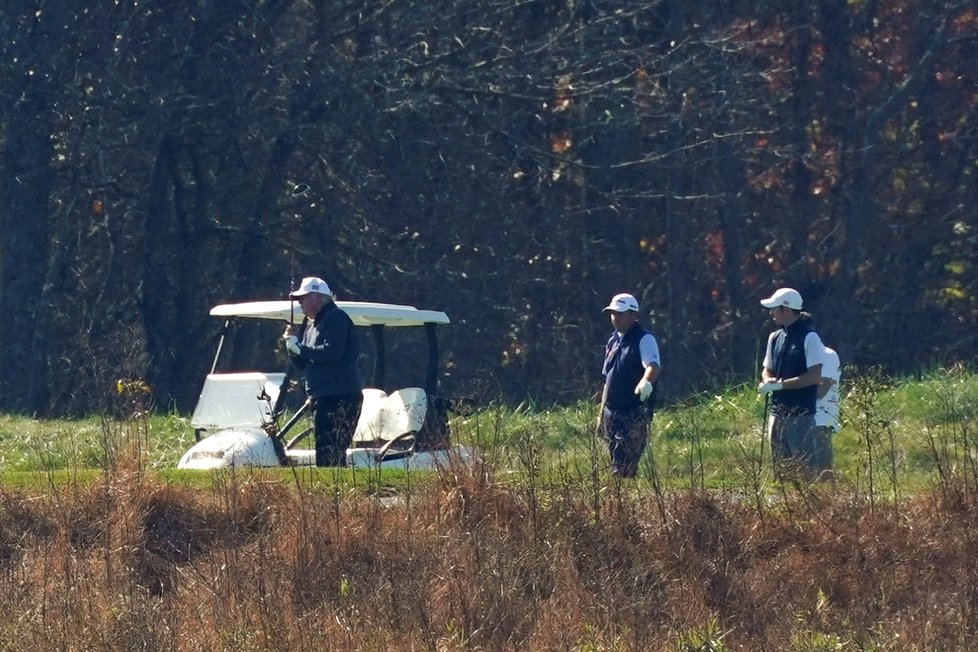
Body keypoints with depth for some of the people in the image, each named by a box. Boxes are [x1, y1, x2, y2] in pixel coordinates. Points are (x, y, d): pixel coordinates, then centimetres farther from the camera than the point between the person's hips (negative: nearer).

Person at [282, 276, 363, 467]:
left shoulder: (336, 319, -8)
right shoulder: (310, 324, 22)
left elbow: (333, 352, -22)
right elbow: (301, 364, 22)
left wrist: (300, 348, -16)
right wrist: (292, 344, 4)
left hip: (340, 398, -11)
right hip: (323, 397, 11)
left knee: (328, 453, -18)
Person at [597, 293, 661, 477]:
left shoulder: (644, 339, -8)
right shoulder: (613, 341, 17)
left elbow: (654, 366, -25)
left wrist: (646, 382, -48)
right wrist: (602, 412, 24)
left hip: (634, 415, -8)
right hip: (612, 413, 8)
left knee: (625, 467, -14)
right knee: (615, 462, 7)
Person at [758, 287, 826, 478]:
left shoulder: (809, 338, -9)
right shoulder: (775, 338, 13)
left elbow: (814, 376, -15)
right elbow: (767, 371, 20)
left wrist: (780, 384, -16)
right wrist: (769, 381, -4)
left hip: (801, 414, -8)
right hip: (778, 412, 8)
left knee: (807, 469, -8)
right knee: (780, 467, 9)